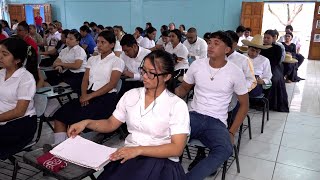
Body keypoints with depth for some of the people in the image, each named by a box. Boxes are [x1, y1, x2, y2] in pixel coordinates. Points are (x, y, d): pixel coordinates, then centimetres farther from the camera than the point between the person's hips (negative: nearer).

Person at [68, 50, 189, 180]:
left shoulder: (177, 105, -7)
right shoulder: (131, 95, 8)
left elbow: (177, 148, -12)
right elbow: (111, 124, 16)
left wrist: (139, 150, -21)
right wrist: (87, 122, -2)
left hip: (160, 161, -3)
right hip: (128, 156, 4)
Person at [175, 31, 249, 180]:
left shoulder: (235, 72, -2)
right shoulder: (197, 65, 3)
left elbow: (244, 104, 6)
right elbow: (184, 88, 16)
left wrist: (232, 132, -3)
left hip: (217, 122, -1)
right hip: (194, 116, 1)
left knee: (225, 150, -34)